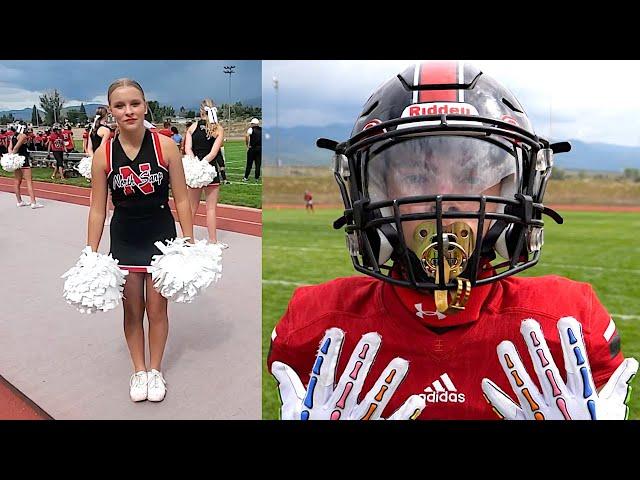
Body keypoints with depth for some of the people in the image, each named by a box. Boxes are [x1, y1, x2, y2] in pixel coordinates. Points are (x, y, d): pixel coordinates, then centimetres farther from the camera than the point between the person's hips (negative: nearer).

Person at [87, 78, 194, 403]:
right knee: (132, 310, 12)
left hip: (161, 236, -1)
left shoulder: (165, 146, -12)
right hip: (124, 239, 1)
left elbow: (181, 200, -6)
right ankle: (138, 370, 31)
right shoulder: (103, 155, -9)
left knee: (157, 309, 9)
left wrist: (190, 244, -6)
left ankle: (156, 370, 30)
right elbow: (98, 209, -2)